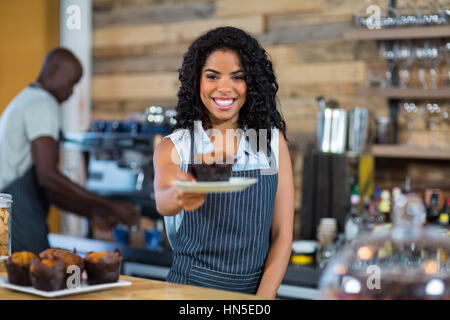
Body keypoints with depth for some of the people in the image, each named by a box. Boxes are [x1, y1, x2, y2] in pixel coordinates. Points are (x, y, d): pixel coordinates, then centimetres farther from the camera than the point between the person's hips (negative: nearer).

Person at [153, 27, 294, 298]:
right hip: (192, 286, 1)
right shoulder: (175, 146, 2)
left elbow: (283, 235, 2)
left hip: (258, 288, 0)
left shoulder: (273, 142, 5)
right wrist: (180, 196, -40)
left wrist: (263, 298, -9)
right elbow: (162, 199, -18)